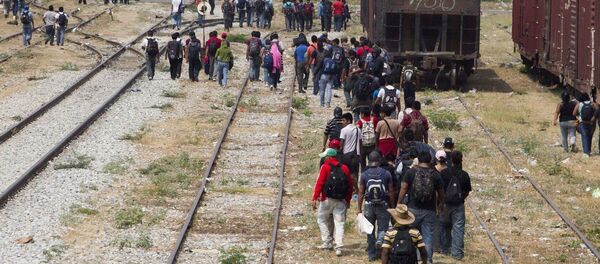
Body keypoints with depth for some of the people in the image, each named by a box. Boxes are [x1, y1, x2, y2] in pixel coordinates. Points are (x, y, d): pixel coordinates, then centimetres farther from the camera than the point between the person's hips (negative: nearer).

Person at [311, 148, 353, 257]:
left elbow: (319, 183, -12)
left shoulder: (325, 167, -5)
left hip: (327, 200, -4)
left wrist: (315, 198, -13)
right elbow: (350, 185, 11)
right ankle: (338, 247, -5)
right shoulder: (344, 168, 8)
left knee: (322, 219, 15)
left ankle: (328, 242, 12)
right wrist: (348, 201, 20)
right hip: (341, 201, 4)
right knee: (339, 223, 3)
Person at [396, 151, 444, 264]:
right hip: (429, 210, 1)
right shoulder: (435, 174, 1)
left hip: (413, 208, -1)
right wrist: (441, 204, 28)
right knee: (428, 235, 5)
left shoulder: (411, 171, -3)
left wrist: (398, 204, 1)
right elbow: (440, 192, 10)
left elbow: (403, 188, -5)